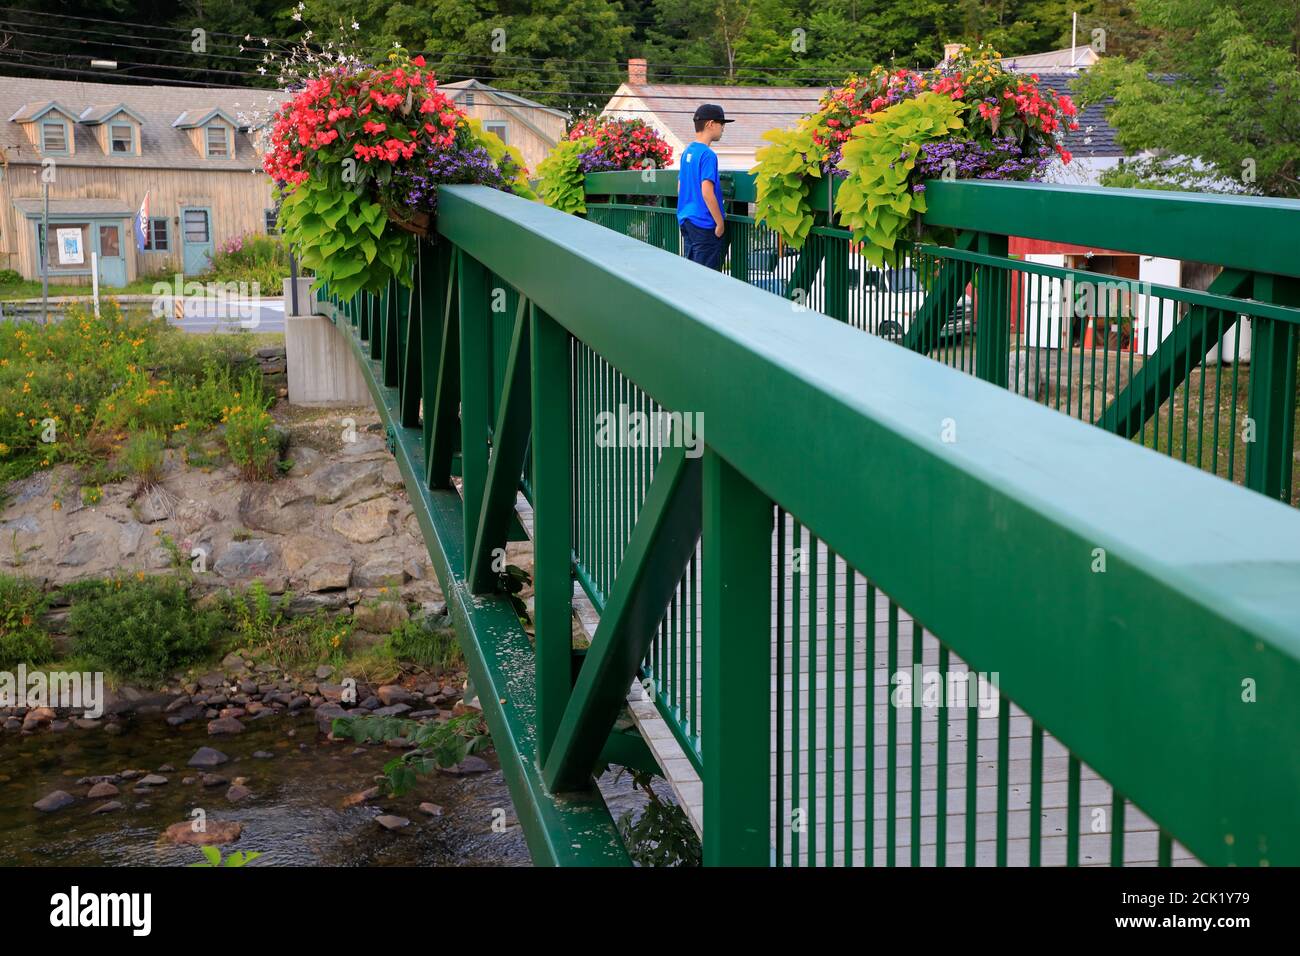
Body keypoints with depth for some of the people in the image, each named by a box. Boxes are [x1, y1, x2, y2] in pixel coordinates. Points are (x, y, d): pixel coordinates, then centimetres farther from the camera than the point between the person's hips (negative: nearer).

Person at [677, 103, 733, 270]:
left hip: (686, 220, 9)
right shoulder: (707, 155, -15)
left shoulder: (687, 152, 11)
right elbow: (707, 192, -21)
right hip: (704, 225, -9)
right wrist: (720, 223, -14)